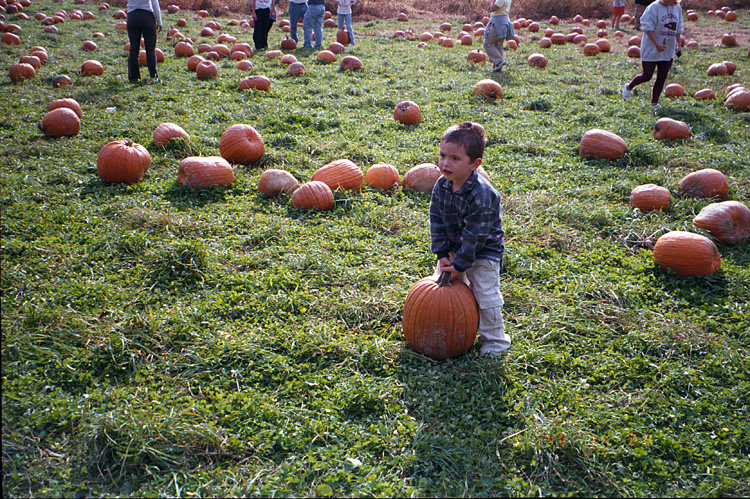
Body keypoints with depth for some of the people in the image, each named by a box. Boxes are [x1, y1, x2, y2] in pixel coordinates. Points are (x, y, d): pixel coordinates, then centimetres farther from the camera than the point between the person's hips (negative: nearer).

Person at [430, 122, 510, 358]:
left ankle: (494, 340, 17)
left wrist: (460, 265, -23)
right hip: (453, 248, 7)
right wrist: (442, 254, -10)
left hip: (483, 252, -7)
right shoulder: (441, 186, -12)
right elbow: (436, 221, -5)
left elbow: (474, 235, -29)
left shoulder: (481, 195, -33)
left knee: (485, 295, -1)